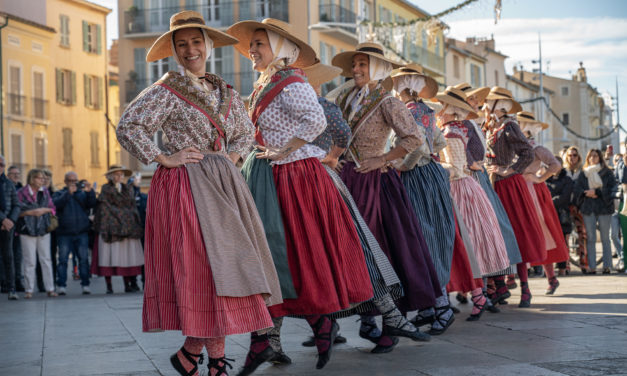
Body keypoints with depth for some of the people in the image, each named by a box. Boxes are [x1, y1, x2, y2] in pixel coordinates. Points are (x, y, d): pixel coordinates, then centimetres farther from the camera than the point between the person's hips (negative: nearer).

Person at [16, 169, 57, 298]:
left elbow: (52, 208, 11)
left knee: (46, 260, 3)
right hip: (27, 230, -3)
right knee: (29, 262, -2)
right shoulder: (22, 193, -4)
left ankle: (50, 288, 7)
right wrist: (31, 212, -16)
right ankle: (29, 290, 6)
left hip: (43, 229, 3)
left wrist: (44, 210, -7)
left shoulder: (45, 192, 9)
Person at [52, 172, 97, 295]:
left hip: (81, 233, 1)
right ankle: (61, 286, 0)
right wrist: (68, 193, -23)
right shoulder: (59, 193, 10)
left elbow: (92, 204, -2)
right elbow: (56, 204, -11)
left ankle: (85, 285, 5)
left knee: (84, 259, 0)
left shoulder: (83, 193, 13)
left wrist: (90, 192, -20)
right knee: (63, 260, -3)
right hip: (64, 233, -1)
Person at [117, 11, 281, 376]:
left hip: (222, 187, 7)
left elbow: (246, 132, 29)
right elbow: (128, 127, -12)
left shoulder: (226, 93, 15)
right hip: (185, 189, -7)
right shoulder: (166, 91, -4)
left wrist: (233, 158, 11)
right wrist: (164, 158, -12)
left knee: (225, 265, 3)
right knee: (207, 269, -12)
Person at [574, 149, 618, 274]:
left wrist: (596, 192, -14)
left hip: (604, 208, -2)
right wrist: (586, 193, -12)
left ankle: (607, 266, 4)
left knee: (605, 238, 1)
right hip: (588, 208, 2)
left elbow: (611, 189, -4)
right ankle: (591, 266, 2)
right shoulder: (583, 174, 13)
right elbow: (577, 189, 7)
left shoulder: (607, 173, 5)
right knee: (590, 239, 1)